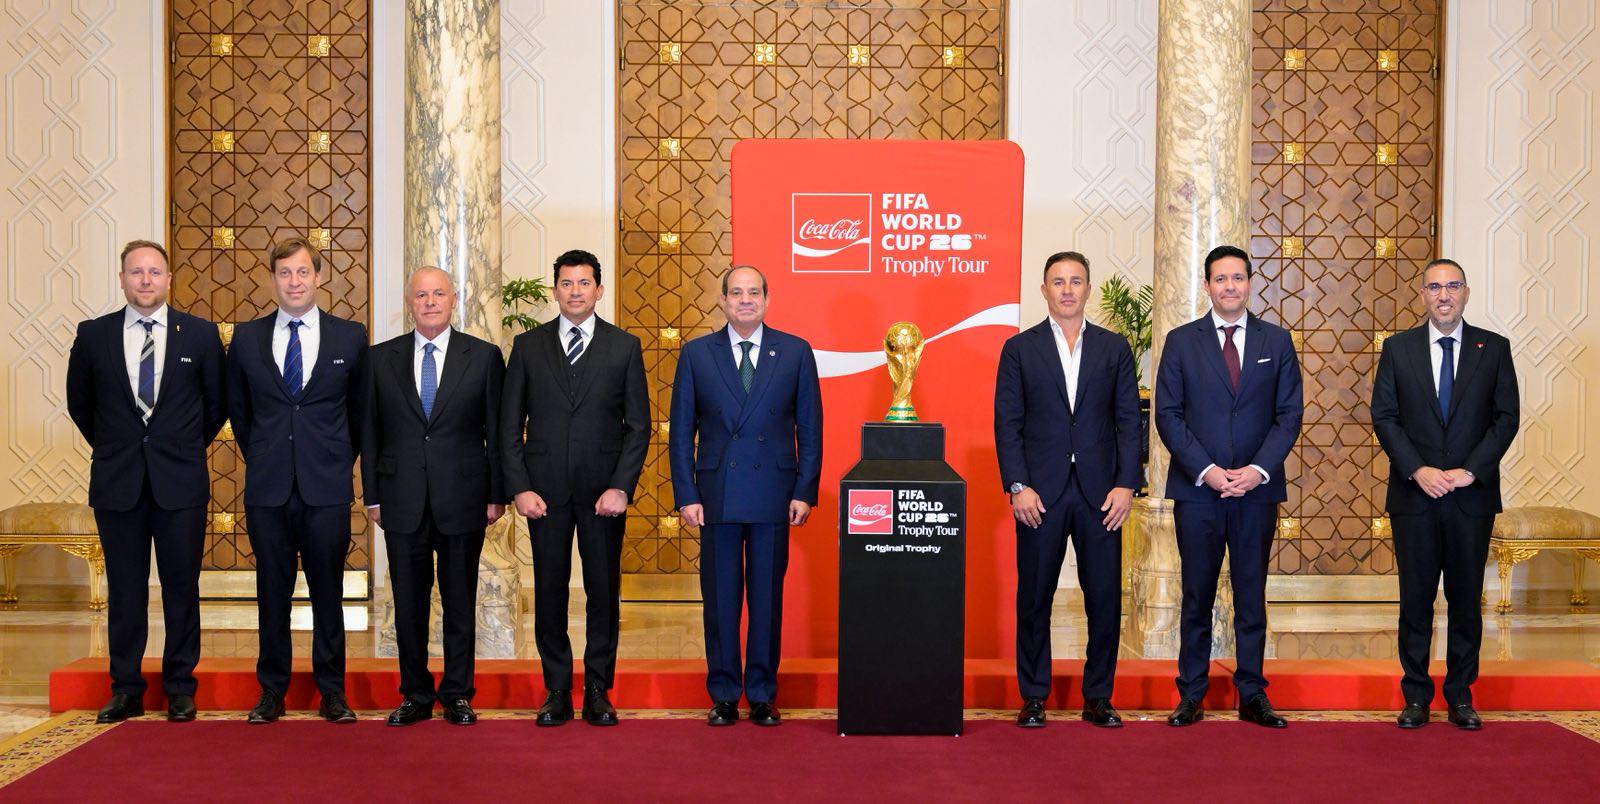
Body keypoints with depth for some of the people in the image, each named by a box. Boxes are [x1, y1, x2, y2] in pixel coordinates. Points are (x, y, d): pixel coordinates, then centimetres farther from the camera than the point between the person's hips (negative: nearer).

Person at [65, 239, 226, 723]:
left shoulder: (200, 334, 2)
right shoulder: (93, 335, 4)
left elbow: (217, 402, 11)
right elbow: (79, 403, 17)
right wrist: (111, 448, 15)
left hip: (180, 482, -1)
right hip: (117, 482, 1)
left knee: (182, 587, 3)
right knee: (124, 589, 6)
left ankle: (180, 690, 12)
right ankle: (125, 690, 14)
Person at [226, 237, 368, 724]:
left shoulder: (351, 337, 4)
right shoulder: (246, 337, 7)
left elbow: (359, 410, 13)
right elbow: (236, 407, 17)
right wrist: (260, 458, 14)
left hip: (327, 486, -1)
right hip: (267, 487, 1)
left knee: (328, 591, 4)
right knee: (272, 592, 7)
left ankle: (332, 692, 14)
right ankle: (272, 691, 17)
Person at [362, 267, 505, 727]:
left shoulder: (484, 357, 2)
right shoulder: (381, 359, 7)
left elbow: (497, 431, 3)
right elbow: (370, 433, 8)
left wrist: (498, 494, -1)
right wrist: (372, 496, 3)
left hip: (462, 499, -1)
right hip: (402, 502, 1)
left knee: (460, 601, 6)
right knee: (408, 602, 7)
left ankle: (457, 694, 18)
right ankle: (415, 695, 19)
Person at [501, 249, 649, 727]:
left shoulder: (624, 347, 4)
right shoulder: (528, 346, 7)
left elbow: (638, 426, 2)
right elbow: (510, 425, 6)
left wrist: (621, 487, -8)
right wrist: (519, 487, -4)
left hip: (604, 491, 0)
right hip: (545, 490, 1)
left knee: (604, 592, 4)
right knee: (549, 592, 4)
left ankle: (598, 692, 14)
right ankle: (557, 693, 13)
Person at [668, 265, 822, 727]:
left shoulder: (795, 353, 4)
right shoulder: (696, 354, 5)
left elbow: (809, 429, 5)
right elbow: (681, 431, 5)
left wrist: (805, 492, -2)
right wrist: (685, 495, -2)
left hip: (773, 495, 0)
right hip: (717, 495, 0)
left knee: (767, 597, 6)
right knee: (720, 598, 5)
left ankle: (763, 695, 17)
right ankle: (724, 696, 16)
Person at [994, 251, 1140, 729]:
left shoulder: (1114, 348, 9)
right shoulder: (1019, 349, 5)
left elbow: (1129, 420, 6)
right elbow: (1007, 423, 1)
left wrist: (1126, 484, -3)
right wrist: (1018, 486, -8)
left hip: (1101, 492, 1)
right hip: (1040, 492, -1)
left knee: (1105, 599, 3)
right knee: (1034, 599, 4)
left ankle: (1098, 698, 15)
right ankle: (1033, 698, 15)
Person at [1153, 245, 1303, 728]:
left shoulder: (1276, 341, 8)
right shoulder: (1181, 342, 5)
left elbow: (1289, 414, 4)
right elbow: (1168, 415, 0)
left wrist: (1258, 470, -9)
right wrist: (1206, 470, -10)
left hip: (1257, 489, 1)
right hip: (1196, 490, -1)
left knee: (1252, 596, 6)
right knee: (1196, 597, 4)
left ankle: (1252, 696, 14)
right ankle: (1191, 696, 12)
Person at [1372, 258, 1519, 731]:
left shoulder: (1494, 349, 5)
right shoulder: (1398, 349, 5)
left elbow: (1506, 417, 1)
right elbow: (1384, 417, 1)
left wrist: (1470, 471, -11)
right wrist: (1418, 471, -11)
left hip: (1472, 496, 0)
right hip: (1414, 495, 0)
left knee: (1466, 598, 6)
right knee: (1415, 598, 4)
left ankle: (1461, 695, 16)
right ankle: (1416, 696, 12)